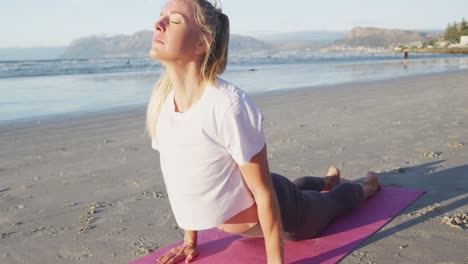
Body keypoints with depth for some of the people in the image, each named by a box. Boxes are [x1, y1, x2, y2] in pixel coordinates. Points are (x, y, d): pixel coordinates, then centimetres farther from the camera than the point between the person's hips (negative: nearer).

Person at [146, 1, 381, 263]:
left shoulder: (230, 105, -40)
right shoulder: (161, 99, -18)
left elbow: (264, 192, -29)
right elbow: (184, 178, -6)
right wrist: (190, 241, 3)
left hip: (270, 210, -6)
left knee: (332, 202, 28)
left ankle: (368, 185, 61)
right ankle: (330, 179, 71)